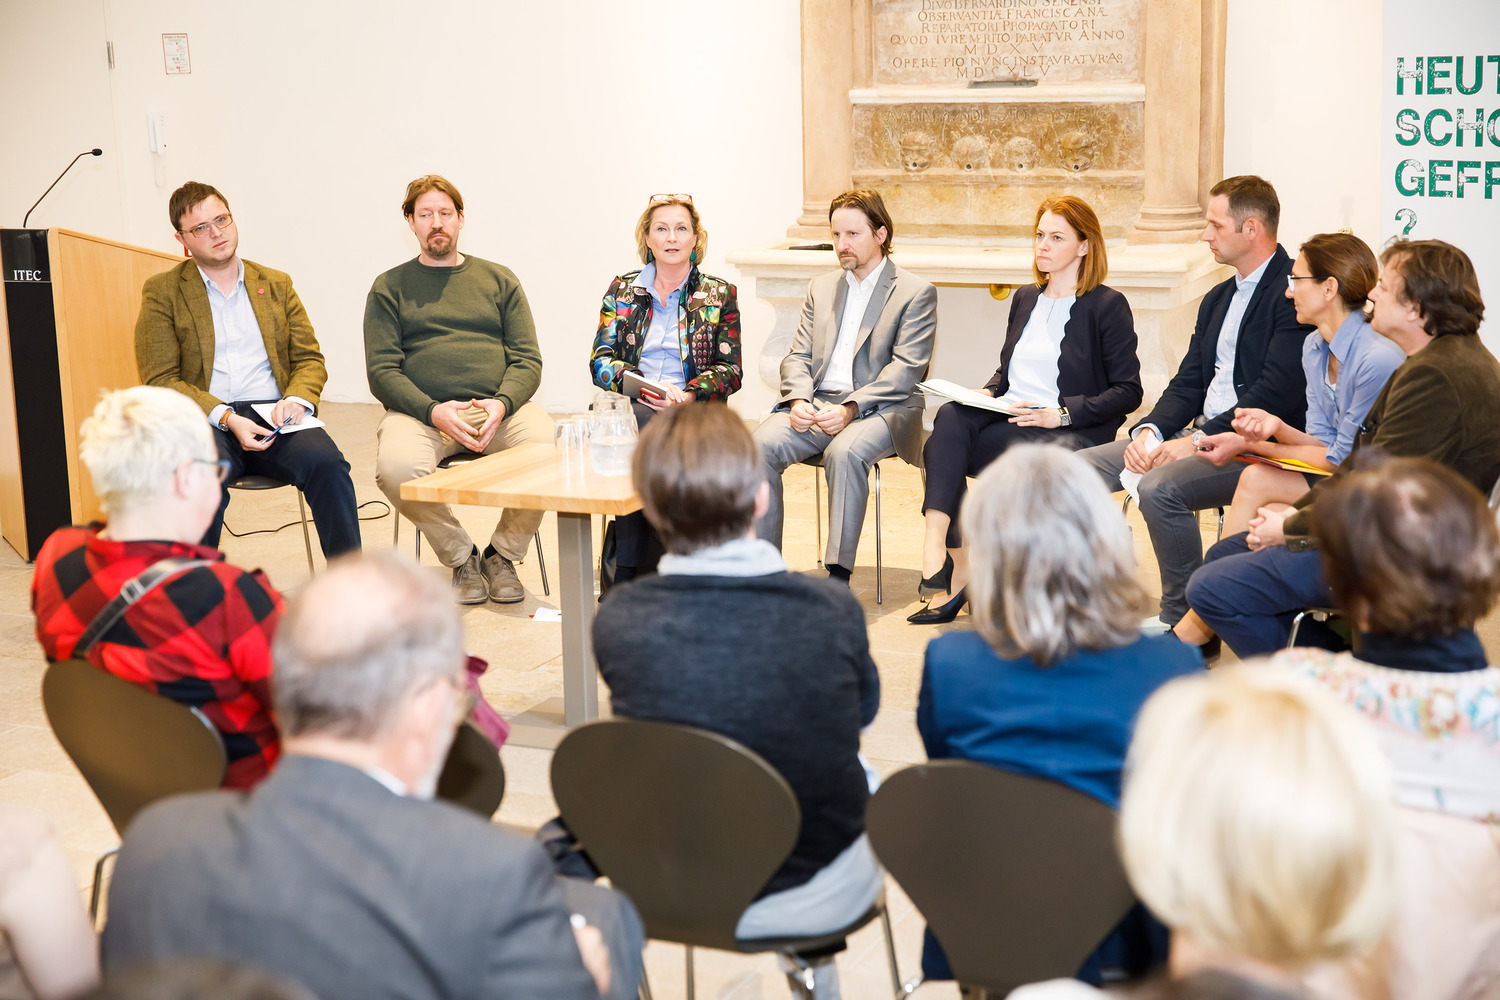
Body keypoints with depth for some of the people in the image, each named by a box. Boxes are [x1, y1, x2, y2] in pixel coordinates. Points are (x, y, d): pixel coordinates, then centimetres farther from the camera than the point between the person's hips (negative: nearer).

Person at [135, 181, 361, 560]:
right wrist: (226, 419, -14)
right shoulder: (162, 292, 10)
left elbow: (309, 359, 17)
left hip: (273, 417, 2)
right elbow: (160, 380, 1)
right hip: (206, 423, -2)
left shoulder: (276, 285, 20)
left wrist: (296, 399, -7)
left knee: (327, 464, -30)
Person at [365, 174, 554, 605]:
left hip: (499, 409, 1)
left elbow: (528, 360, 10)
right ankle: (461, 557, -7)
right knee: (395, 466, -35)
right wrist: (434, 411, -15)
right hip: (420, 411, -1)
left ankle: (502, 554, -4)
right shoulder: (390, 288, 14)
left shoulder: (499, 279, 18)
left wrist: (500, 404, -13)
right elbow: (382, 371, 3)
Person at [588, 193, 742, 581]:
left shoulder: (718, 295, 11)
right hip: (630, 407, 1)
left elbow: (729, 370, 6)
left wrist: (688, 395, -14)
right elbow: (600, 361, 6)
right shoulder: (622, 290, 14)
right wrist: (644, 386, -13)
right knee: (643, 424, -35)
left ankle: (627, 567, -26)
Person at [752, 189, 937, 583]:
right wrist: (798, 400, -7)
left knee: (845, 451, -37)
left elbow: (906, 369, -8)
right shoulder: (821, 288, 22)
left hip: (879, 410, -5)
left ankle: (838, 574, -33)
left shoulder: (916, 293, 3)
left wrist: (850, 409, -19)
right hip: (815, 404, 5)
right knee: (761, 444, -24)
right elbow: (798, 356, 16)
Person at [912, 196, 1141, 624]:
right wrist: (986, 393, 4)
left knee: (941, 451, -29)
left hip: (1064, 434, -6)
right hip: (1006, 417, 6)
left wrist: (1062, 413, -16)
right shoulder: (1025, 299, 21)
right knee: (951, 417, -30)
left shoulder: (1107, 306, 0)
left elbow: (1128, 392, -5)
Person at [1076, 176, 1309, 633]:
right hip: (1202, 430, 9)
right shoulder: (1218, 297, 19)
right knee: (1079, 467, -2)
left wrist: (1198, 440, -20)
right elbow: (1188, 383, 15)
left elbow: (1277, 391, -20)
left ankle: (1183, 622, -17)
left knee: (1160, 488, -33)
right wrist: (1149, 431, -5)